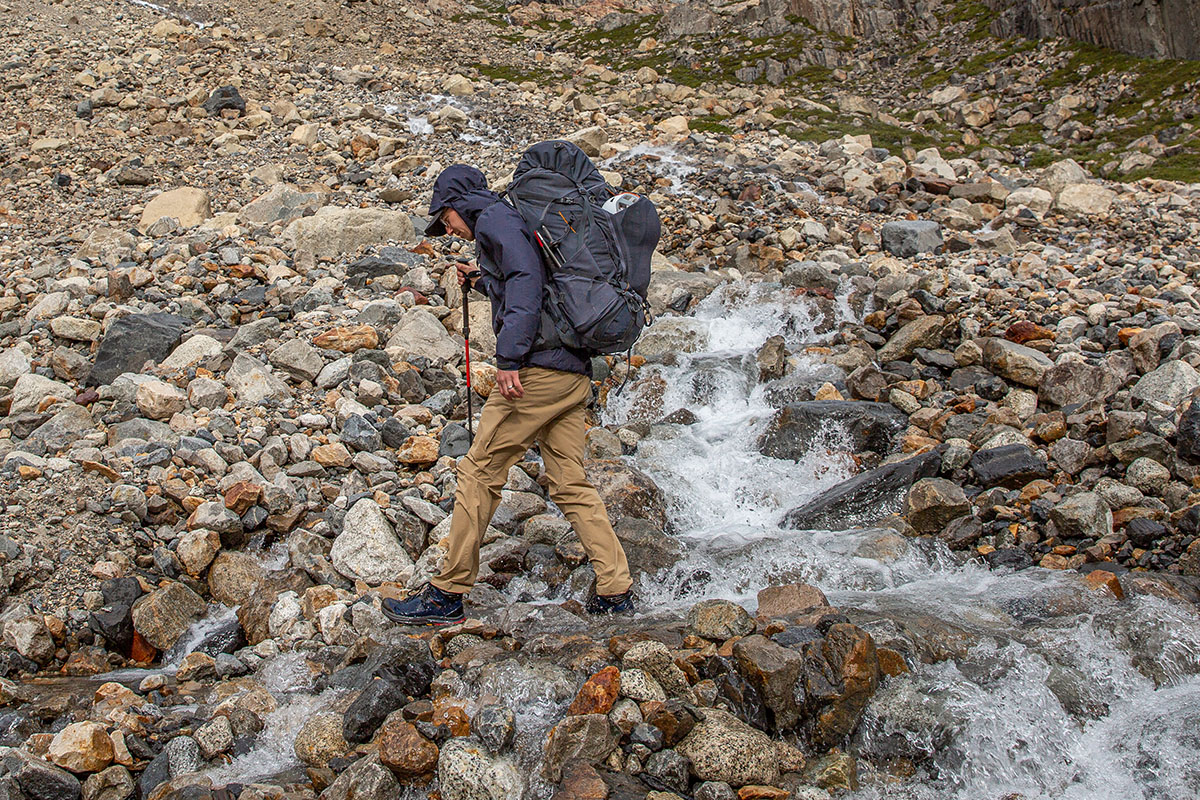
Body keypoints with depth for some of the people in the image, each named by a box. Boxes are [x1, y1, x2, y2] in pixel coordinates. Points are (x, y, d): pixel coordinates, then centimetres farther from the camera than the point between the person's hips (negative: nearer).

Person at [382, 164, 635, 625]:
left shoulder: (493, 219, -2)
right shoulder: (516, 223, 26)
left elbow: (526, 279, -19)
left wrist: (509, 357, -25)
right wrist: (480, 282, 45)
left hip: (537, 370, -9)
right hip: (574, 375, 10)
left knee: (479, 474, -2)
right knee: (571, 485, 11)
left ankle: (446, 595, 4)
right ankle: (615, 592, 11)